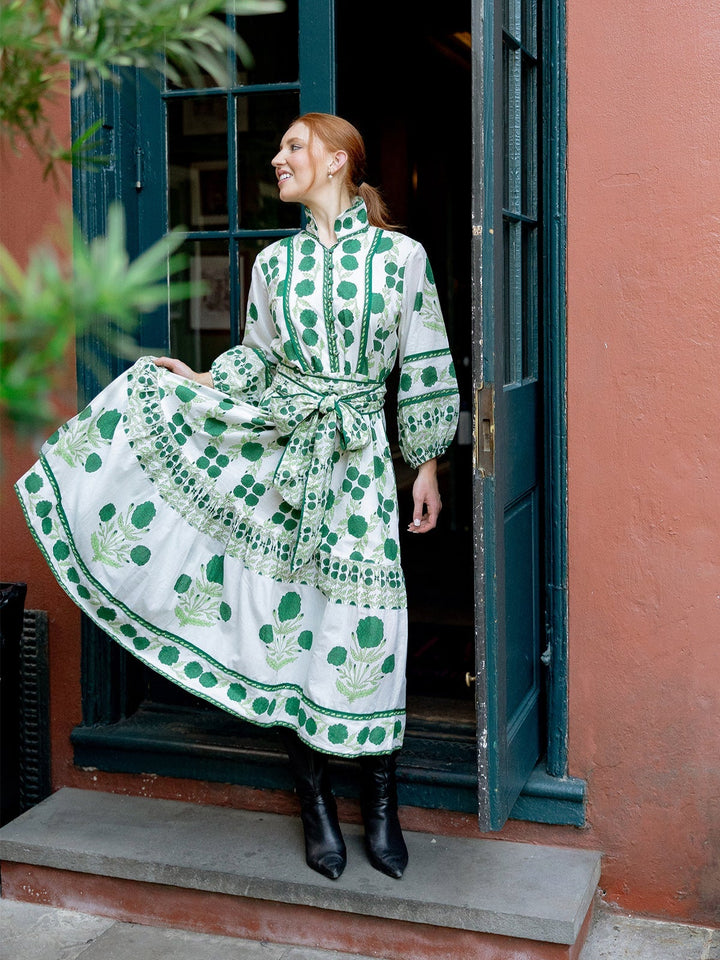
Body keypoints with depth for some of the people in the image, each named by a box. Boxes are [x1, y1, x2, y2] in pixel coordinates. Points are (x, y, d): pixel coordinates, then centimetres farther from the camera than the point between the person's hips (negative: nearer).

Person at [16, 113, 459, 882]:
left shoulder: (400, 255, -1)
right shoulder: (273, 261, 9)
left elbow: (426, 370, 2)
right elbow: (256, 358, 15)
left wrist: (426, 467, 4)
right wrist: (202, 381, -4)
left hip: (356, 457, -3)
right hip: (275, 445, 3)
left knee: (364, 629, -2)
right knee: (283, 623, 1)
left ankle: (380, 810, 18)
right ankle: (316, 807, 19)